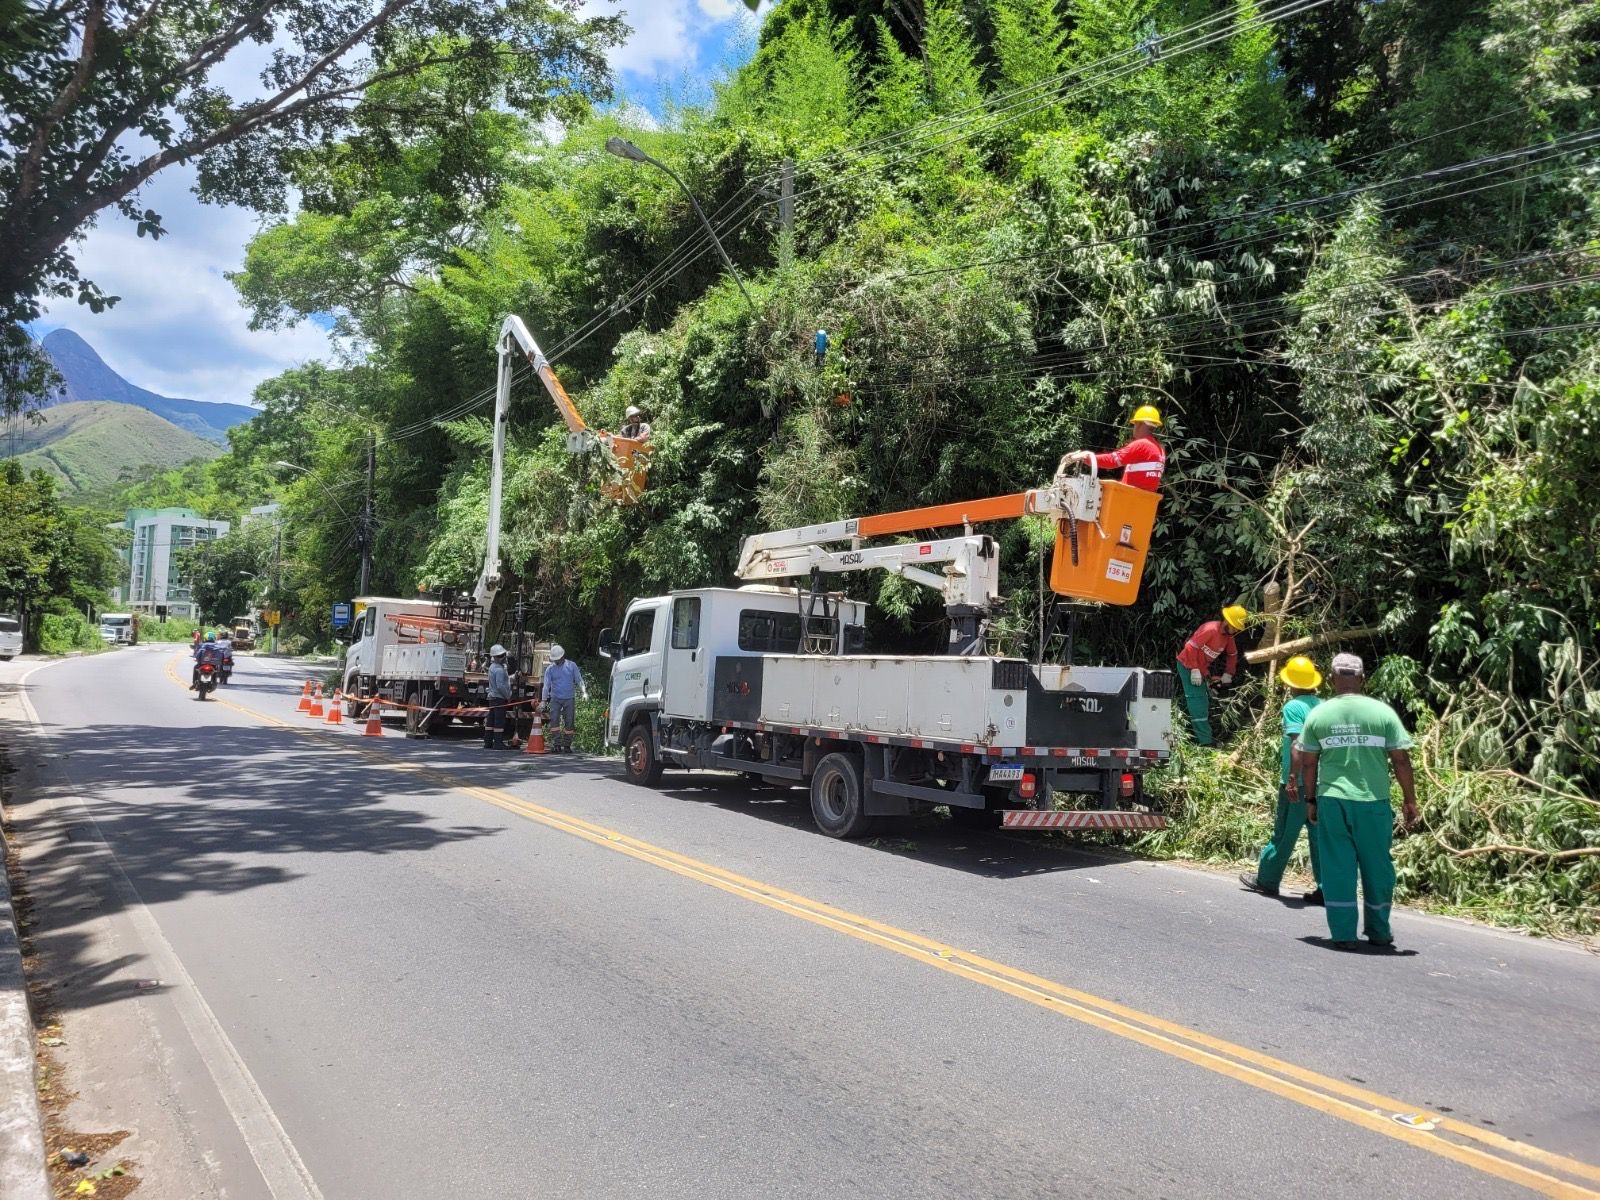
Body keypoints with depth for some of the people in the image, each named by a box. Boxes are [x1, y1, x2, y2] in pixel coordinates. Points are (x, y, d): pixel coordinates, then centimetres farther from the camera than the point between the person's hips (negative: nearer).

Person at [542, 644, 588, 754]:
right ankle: (557, 744, -15)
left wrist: (584, 692, -9)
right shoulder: (550, 669, 3)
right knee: (554, 720, -15)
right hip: (555, 699, 0)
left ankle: (567, 745, 10)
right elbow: (546, 685, 1)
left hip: (569, 699, 0)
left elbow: (579, 680, 5)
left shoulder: (571, 665, 3)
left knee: (569, 722, 2)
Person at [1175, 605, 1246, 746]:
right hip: (1188, 665, -10)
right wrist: (1194, 670, -26)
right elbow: (1190, 647, -27)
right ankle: (1204, 741, -17)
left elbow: (1232, 654, 18)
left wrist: (1228, 674, 12)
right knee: (1197, 701, -14)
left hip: (1202, 668, 10)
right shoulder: (1210, 629, -25)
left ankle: (1201, 739, 22)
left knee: (1203, 702, 13)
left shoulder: (1228, 635, 1)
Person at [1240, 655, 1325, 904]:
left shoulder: (1293, 707, -11)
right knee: (1320, 836, 9)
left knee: (1284, 833, 6)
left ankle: (1266, 880, 19)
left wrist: (1292, 778, -21)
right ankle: (1326, 889, 8)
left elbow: (1298, 744, -20)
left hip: (1297, 783, -5)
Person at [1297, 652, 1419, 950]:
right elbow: (1401, 760, -1)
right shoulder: (1382, 712, -2)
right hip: (1373, 802, 0)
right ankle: (1378, 932, 26)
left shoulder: (1318, 714, 0)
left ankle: (1343, 934, 7)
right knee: (1377, 867, 14)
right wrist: (1409, 800, 9)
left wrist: (1310, 799, 14)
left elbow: (1308, 763, 3)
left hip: (1331, 801, 0)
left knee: (1337, 867, 6)